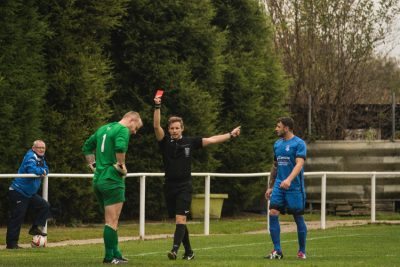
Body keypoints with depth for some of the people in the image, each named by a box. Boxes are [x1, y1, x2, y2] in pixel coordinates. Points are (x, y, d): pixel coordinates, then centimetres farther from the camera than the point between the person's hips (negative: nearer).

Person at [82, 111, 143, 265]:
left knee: (110, 221, 16)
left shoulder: (103, 129, 17)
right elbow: (120, 147, -29)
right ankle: (110, 257, 1)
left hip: (98, 180, 8)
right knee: (112, 222, -2)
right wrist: (121, 165, -16)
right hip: (112, 181, -8)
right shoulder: (123, 130, -9)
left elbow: (87, 147, 25)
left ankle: (115, 253, 20)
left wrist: (92, 164, 22)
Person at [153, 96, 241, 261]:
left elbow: (211, 140, 10)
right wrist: (157, 107, -23)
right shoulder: (165, 142, 2)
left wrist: (230, 135, 10)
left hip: (184, 186, -2)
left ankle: (175, 250, -27)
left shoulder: (190, 142, 4)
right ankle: (188, 252, 19)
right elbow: (156, 126, -12)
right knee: (178, 221, 8)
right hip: (170, 186, 2)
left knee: (180, 219, -16)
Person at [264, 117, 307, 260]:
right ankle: (277, 250, -4)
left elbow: (299, 164, -20)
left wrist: (289, 180, -35)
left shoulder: (299, 143, -8)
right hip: (279, 186, 6)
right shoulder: (277, 144, 13)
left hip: (294, 187, -6)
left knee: (298, 217, 1)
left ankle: (302, 251, 13)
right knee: (273, 214, -8)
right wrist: (270, 187, 21)